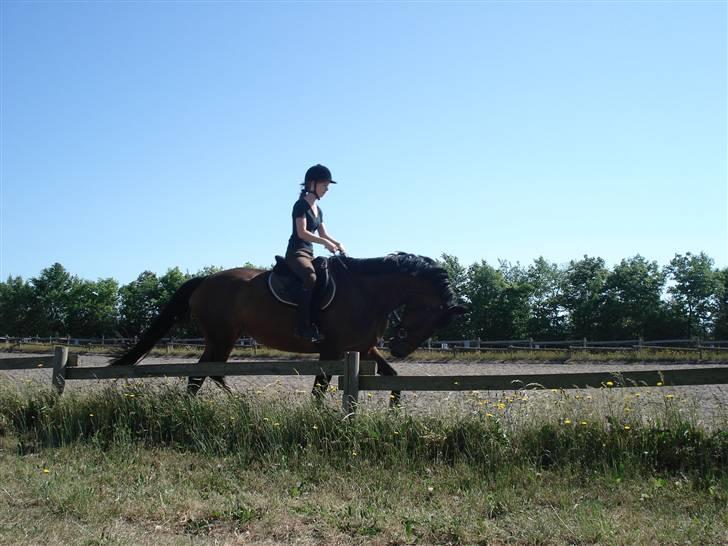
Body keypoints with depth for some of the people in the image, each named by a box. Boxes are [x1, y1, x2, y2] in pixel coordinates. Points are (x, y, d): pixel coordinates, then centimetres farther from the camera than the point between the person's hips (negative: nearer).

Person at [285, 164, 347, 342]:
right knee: (311, 277, -35)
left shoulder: (318, 209, 19)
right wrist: (325, 242, -23)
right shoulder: (302, 204, -7)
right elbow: (302, 232, -18)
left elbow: (323, 233, 23)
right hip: (296, 252, -10)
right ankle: (304, 326, -40)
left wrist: (337, 243, 5)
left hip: (309, 254, 10)